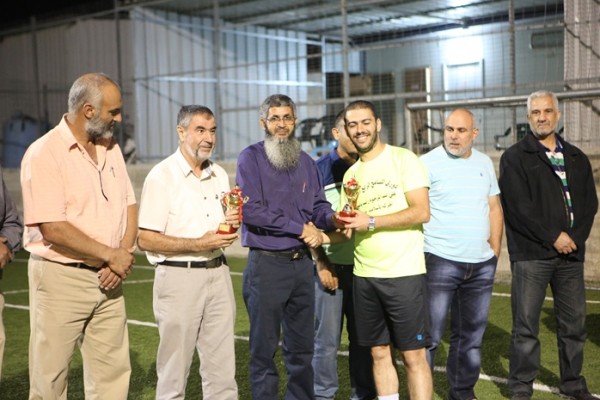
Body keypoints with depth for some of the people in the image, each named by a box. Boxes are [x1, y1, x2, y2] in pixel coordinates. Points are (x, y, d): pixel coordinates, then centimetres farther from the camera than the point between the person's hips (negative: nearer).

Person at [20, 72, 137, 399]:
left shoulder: (111, 148, 9)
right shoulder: (44, 153, -13)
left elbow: (129, 207, 11)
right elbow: (53, 229, -19)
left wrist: (124, 254, -7)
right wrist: (111, 255, -12)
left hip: (107, 280, 6)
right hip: (61, 278, -6)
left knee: (113, 373, 9)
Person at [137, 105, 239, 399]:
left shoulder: (220, 175, 12)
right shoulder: (162, 176, -8)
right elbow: (145, 240, -13)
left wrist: (232, 224, -2)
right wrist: (198, 244, -19)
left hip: (218, 273, 6)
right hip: (179, 276, -6)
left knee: (223, 370, 8)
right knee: (174, 373, 3)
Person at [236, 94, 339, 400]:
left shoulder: (306, 162, 12)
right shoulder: (251, 158, -6)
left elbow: (319, 205, 11)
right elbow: (251, 210, -17)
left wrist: (333, 219, -13)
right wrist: (300, 229, -13)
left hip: (302, 263, 6)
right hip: (266, 263, -5)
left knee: (301, 346, 15)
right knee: (264, 348, 3)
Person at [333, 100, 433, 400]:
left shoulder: (404, 159, -5)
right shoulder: (351, 173, 13)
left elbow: (421, 213, -14)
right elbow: (348, 227, 15)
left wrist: (372, 222, -16)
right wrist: (324, 237, -6)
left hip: (404, 274, -5)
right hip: (364, 276, 6)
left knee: (413, 355, 0)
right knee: (379, 353, 12)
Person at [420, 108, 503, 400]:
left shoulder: (484, 163, 12)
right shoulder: (428, 163, -5)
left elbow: (494, 208, 16)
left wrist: (495, 252, 11)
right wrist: (419, 257, -14)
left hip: (481, 265, 5)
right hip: (440, 263, -5)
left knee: (471, 335, 14)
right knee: (429, 335, -4)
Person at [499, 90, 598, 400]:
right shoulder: (515, 157, 0)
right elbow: (519, 206, -10)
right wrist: (554, 236, -12)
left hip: (571, 252, 4)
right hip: (531, 253, -4)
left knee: (574, 324, 9)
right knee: (526, 325, -2)